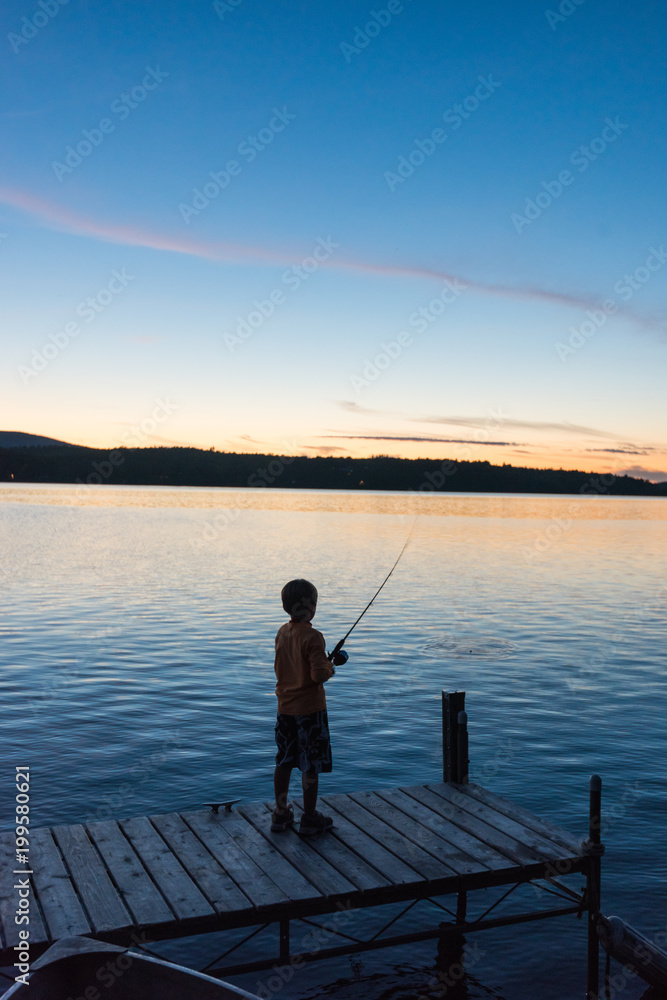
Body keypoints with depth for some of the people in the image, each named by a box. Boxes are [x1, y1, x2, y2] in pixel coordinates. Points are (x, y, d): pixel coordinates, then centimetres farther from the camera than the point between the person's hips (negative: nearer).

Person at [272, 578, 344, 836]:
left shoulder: (282, 632, 4)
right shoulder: (312, 636, -20)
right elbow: (319, 674, -26)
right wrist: (330, 667, -3)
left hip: (285, 708, 7)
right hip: (309, 709, -7)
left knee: (284, 762, 15)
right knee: (311, 766, 4)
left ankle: (281, 813, 24)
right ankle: (309, 819, 13)